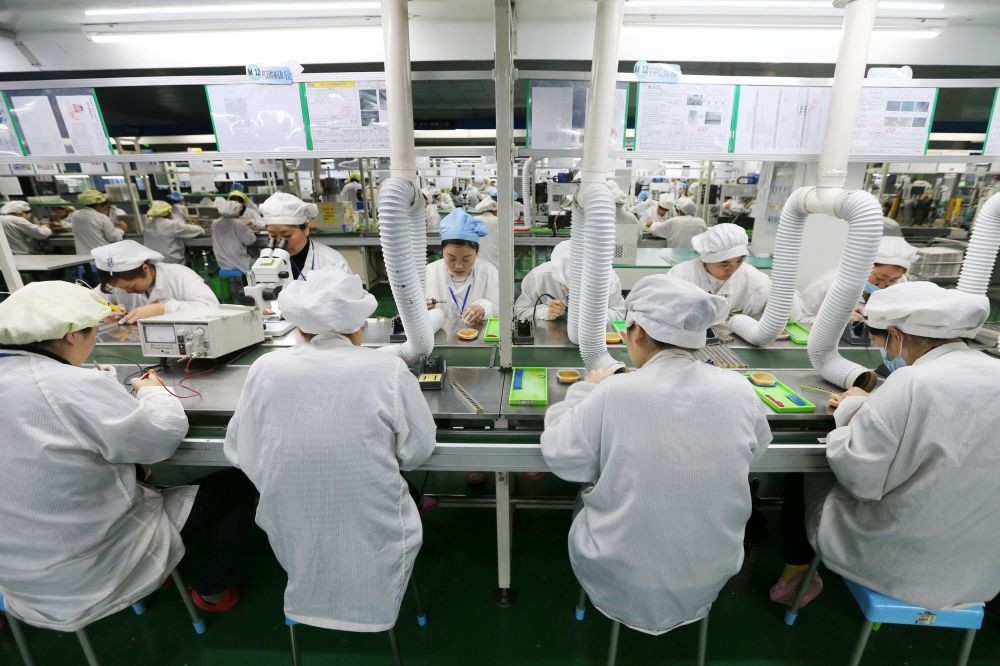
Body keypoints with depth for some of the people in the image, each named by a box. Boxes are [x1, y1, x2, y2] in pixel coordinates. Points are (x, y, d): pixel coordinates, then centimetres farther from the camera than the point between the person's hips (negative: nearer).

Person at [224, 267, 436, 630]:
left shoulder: (266, 368, -11)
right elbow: (417, 451, -8)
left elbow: (238, 452, 1)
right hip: (372, 543, -2)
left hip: (291, 540, 3)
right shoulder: (388, 369, -18)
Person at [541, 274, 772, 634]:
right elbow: (759, 444, 8)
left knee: (586, 500, 25)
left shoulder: (614, 392, -25)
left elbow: (560, 457, -12)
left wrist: (586, 389, 0)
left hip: (621, 585, -3)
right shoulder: (739, 390, -13)